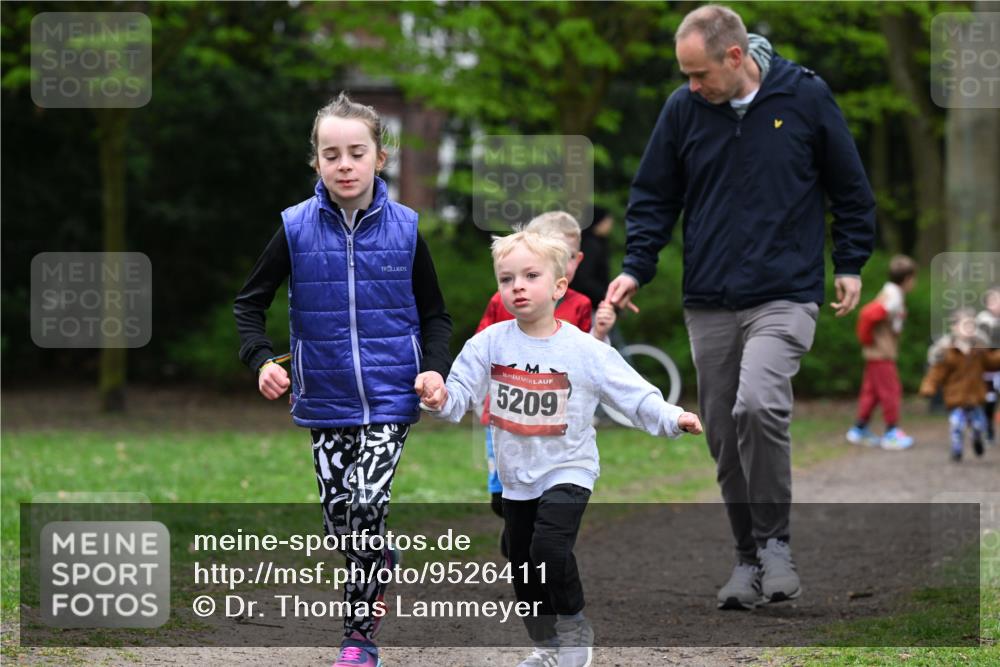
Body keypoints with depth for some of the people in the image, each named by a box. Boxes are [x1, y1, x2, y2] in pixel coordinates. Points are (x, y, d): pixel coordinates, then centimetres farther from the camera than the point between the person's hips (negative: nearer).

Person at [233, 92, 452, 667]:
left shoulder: (404, 230, -2)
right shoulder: (297, 229, -3)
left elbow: (435, 315, 8)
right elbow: (250, 303, 5)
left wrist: (436, 368, -9)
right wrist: (262, 360, -11)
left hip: (390, 399, -2)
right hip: (325, 400, 2)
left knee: (367, 502, -14)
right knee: (338, 516, 5)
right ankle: (382, 566, 38)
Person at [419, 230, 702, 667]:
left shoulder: (586, 351, -12)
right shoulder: (490, 343, -4)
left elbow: (636, 396, -10)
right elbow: (460, 394, -2)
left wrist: (673, 418, -24)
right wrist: (440, 398, -23)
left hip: (568, 470, -4)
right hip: (516, 475, 5)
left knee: (550, 548, -24)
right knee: (524, 567, 13)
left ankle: (574, 630, -2)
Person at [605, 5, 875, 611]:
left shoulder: (805, 97, -4)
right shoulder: (683, 110, 2)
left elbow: (850, 186, 7)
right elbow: (654, 196, 11)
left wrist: (851, 264, 5)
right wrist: (636, 267, -1)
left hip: (785, 295, -4)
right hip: (709, 304, 4)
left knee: (758, 403, -25)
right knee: (725, 437, 6)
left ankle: (776, 542, -8)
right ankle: (750, 559, 21)